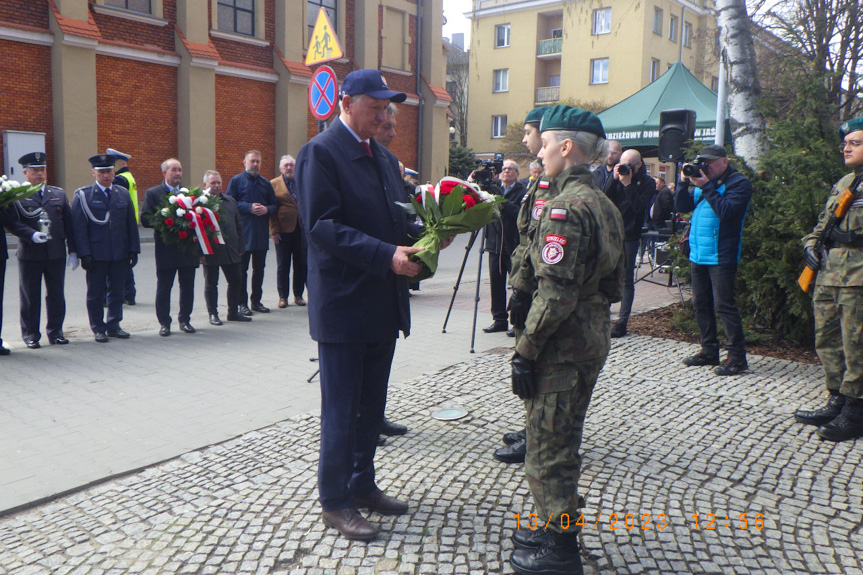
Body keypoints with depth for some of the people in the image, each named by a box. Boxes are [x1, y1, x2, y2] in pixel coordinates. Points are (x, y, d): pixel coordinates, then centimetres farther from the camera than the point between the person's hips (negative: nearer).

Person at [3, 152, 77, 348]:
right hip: (30, 255, -3)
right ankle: (30, 335, 15)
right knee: (30, 297, 5)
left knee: (56, 295, 7)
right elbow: (12, 223, -8)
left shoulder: (59, 194, 12)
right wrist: (32, 234, -24)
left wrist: (73, 251, 4)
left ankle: (55, 332, 18)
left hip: (56, 254, 3)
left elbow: (69, 224, 10)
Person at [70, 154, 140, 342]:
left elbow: (131, 224, 11)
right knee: (95, 294, 5)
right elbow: (79, 227, -6)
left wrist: (134, 249, 5)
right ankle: (98, 328, 15)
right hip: (96, 254, -3)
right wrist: (85, 254, -13)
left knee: (117, 292, 9)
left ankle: (114, 326, 21)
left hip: (120, 254, 3)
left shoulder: (123, 194, 11)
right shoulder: (83, 195, -1)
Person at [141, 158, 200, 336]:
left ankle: (184, 320, 22)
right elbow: (145, 219, -8)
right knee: (164, 287, 4)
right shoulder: (152, 193, 1)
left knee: (187, 286, 9)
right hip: (166, 248, -3)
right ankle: (164, 323, 15)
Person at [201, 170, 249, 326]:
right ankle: (213, 314, 18)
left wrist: (240, 247, 10)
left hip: (231, 251, 5)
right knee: (211, 284, 7)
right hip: (211, 252, -5)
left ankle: (233, 312, 22)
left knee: (235, 281, 9)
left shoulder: (230, 201, 13)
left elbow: (238, 225, 15)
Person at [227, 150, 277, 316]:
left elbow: (274, 204, 14)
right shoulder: (236, 181, 1)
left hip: (262, 233, 4)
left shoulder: (265, 183, 14)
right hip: (243, 232, -4)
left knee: (259, 268, 9)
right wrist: (249, 208, -16)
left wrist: (266, 209, -8)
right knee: (242, 268, 1)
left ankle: (256, 301, 19)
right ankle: (242, 303, 7)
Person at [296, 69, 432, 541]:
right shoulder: (320, 152, -10)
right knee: (341, 410, 4)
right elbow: (321, 226, -19)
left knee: (372, 406, 18)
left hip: (384, 303, 8)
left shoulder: (384, 157, 16)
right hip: (343, 303, -8)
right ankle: (334, 501, 20)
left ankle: (362, 484, 35)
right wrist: (387, 255, -26)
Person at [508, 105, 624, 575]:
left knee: (547, 448, 3)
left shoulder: (565, 207, -19)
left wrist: (524, 352, -18)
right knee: (563, 439, 21)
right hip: (593, 338, 10)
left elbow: (555, 293, -24)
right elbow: (613, 285, 16)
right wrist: (595, 317, 20)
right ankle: (559, 528, 36)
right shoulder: (603, 204, 12)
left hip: (561, 346, -10)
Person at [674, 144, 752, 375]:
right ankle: (709, 351, 24)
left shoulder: (738, 183, -7)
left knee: (723, 305, -8)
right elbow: (681, 206, 10)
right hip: (698, 254, 8)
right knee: (701, 304, 13)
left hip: (721, 256, -8)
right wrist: (684, 182, -4)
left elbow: (727, 211, -22)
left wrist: (706, 187, -20)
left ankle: (737, 356, 0)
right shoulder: (702, 180, 15)